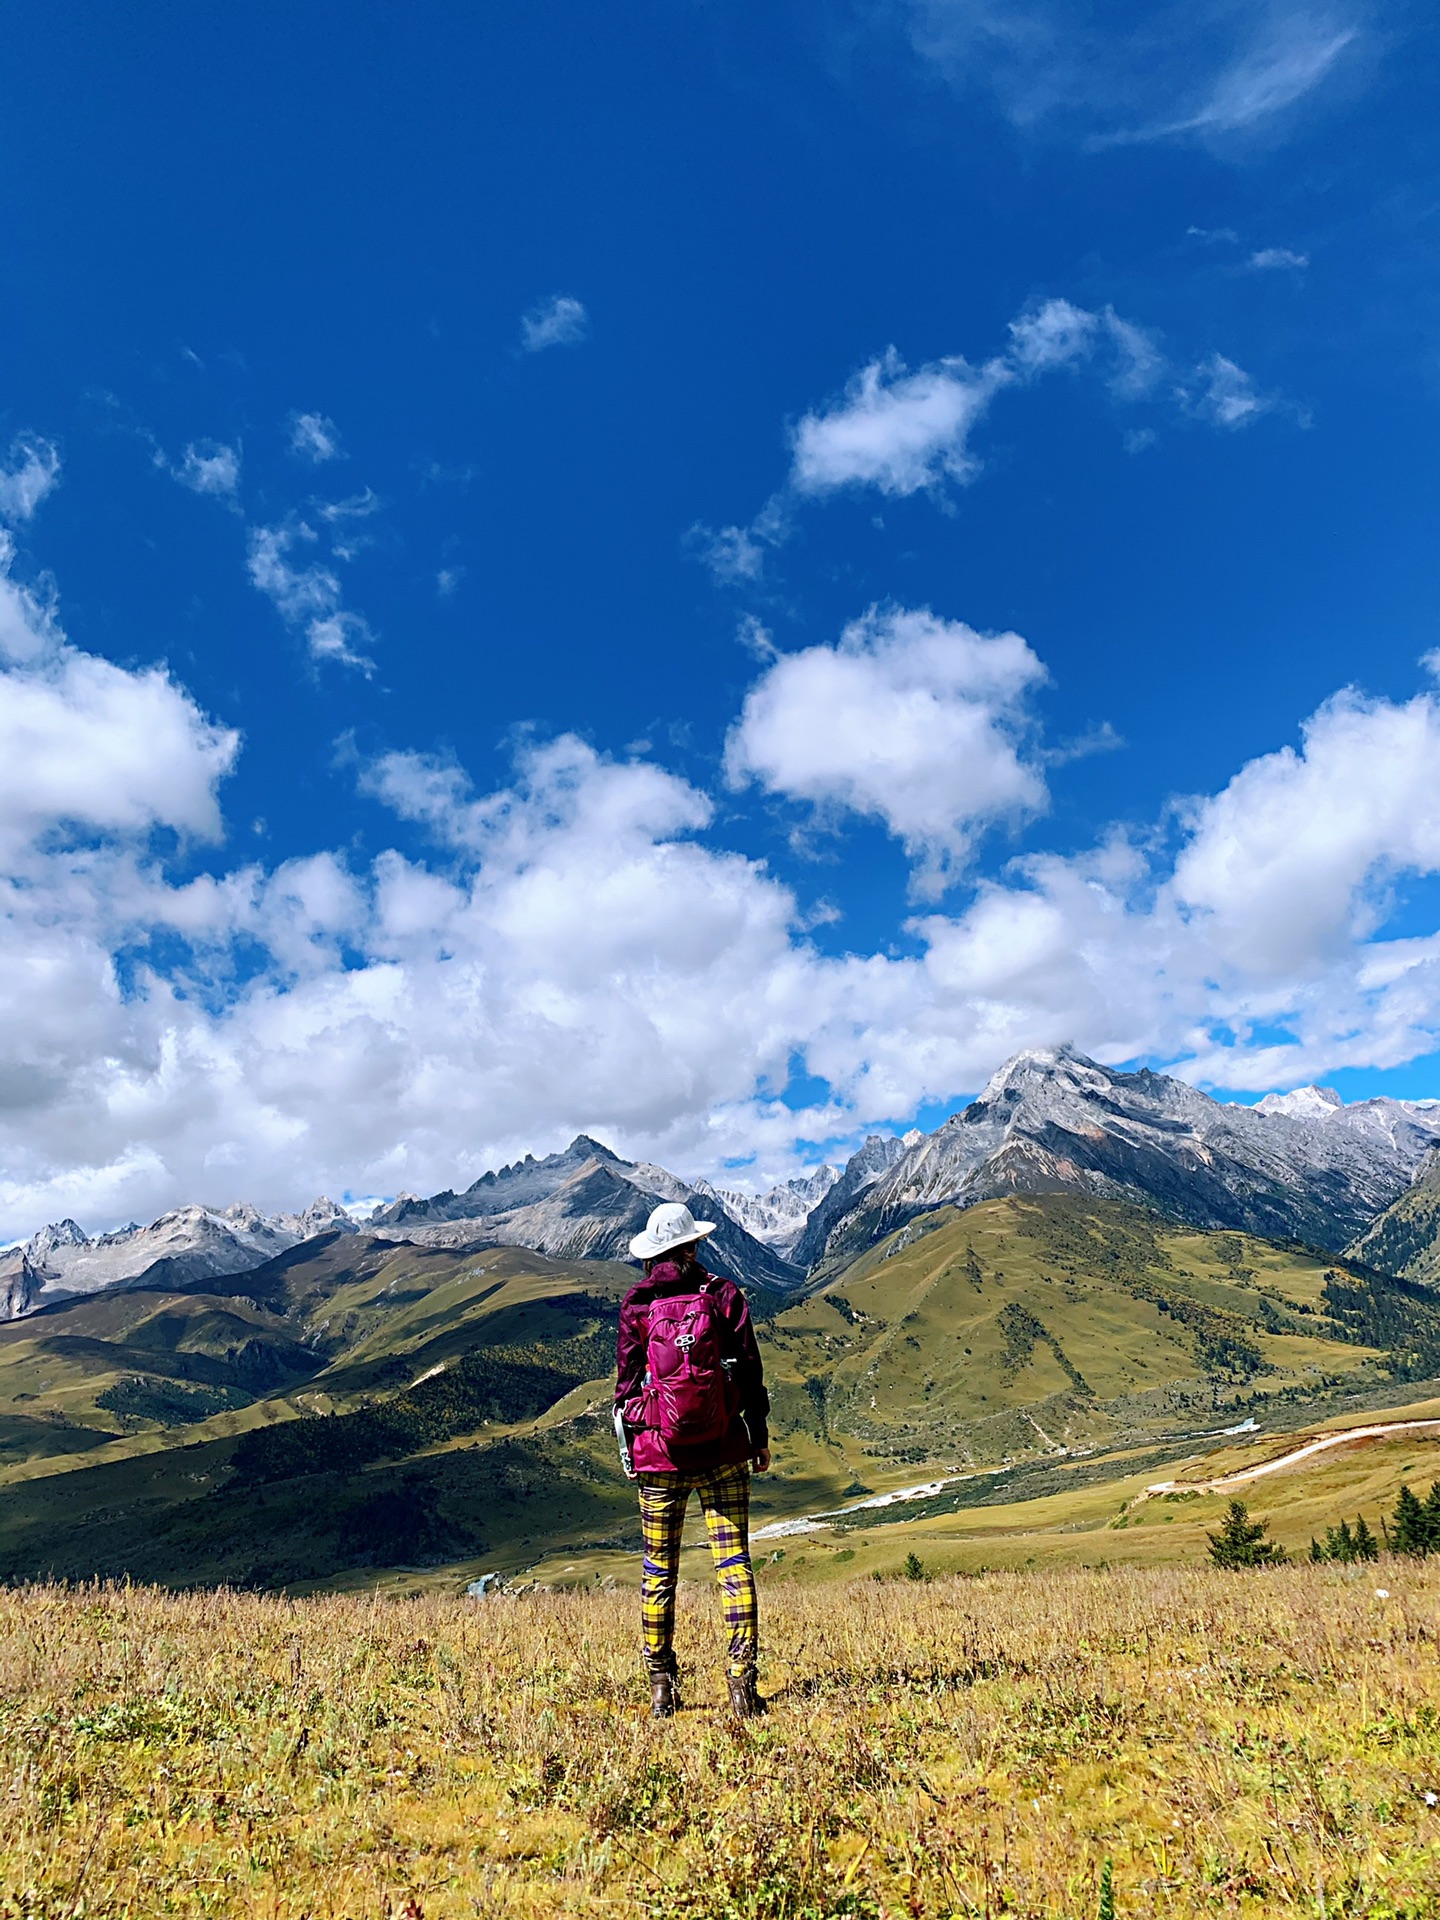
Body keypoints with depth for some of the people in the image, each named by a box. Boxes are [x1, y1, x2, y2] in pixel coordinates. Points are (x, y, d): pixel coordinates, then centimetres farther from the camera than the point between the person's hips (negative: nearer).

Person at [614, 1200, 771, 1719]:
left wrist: (628, 1448, 12)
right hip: (723, 1450, 0)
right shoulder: (723, 1293, -1)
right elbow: (749, 1370, 0)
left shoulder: (636, 1304, -1)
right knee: (733, 1560, 4)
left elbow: (627, 1379, 2)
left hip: (658, 1451, 1)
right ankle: (742, 1676, -3)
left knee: (658, 1569, 11)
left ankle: (661, 1686, 16)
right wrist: (759, 1435, 10)